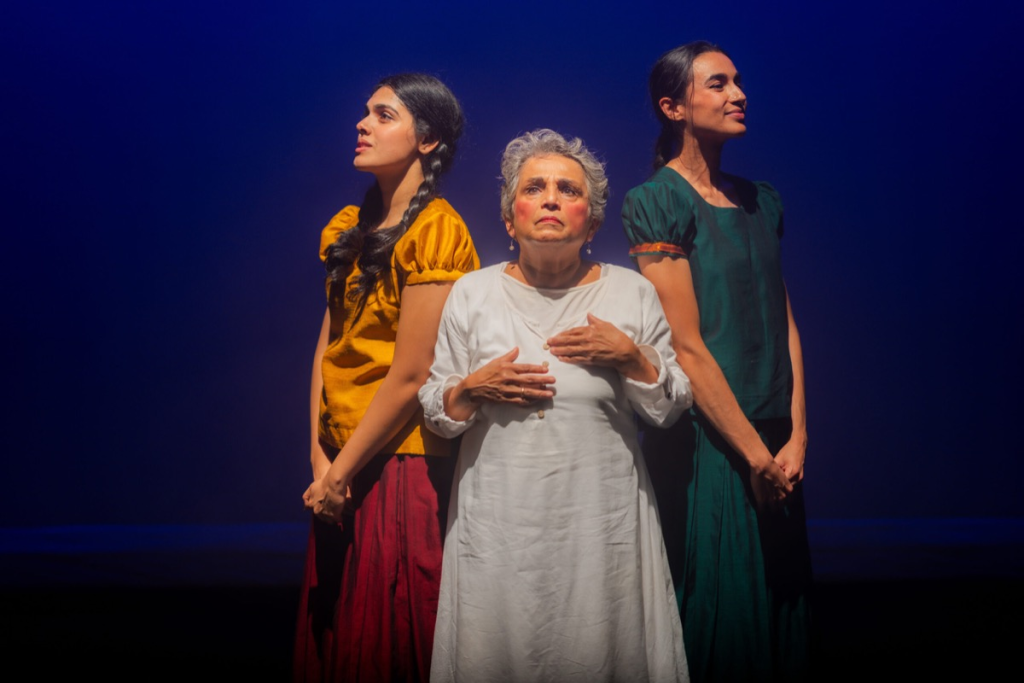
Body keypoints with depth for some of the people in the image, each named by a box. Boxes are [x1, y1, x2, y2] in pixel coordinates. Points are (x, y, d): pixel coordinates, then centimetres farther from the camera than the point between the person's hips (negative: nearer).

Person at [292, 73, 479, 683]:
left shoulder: (435, 231, -14)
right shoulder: (349, 229, 10)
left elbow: (411, 376, -16)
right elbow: (328, 345, 8)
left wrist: (340, 473, -11)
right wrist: (321, 458, -2)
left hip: (401, 466, -7)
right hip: (342, 468, 7)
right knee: (331, 630, 16)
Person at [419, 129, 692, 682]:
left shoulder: (632, 292, 3)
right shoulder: (473, 293, 3)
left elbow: (670, 409, 5)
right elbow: (436, 413, 7)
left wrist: (631, 356, -11)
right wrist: (474, 388, -12)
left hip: (602, 516, 0)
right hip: (499, 518, 0)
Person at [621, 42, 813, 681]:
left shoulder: (761, 200, 13)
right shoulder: (656, 202, -7)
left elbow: (785, 324, 9)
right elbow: (686, 345, -13)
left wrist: (795, 439, -1)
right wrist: (756, 454, -13)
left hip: (773, 443, 7)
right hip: (703, 443, -6)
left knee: (778, 606, 13)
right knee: (717, 617, 2)